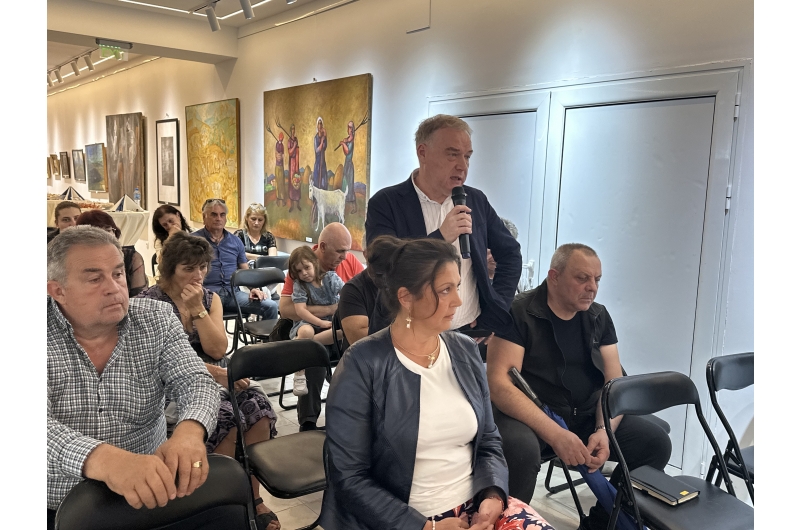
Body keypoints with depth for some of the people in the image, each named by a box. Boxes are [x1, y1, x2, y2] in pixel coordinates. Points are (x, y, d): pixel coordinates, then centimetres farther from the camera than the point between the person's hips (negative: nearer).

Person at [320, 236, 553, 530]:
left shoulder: (466, 351, 3)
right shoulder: (363, 364, -13)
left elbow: (489, 442, 10)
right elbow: (349, 477, -12)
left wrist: (492, 496, -8)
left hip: (474, 504, 5)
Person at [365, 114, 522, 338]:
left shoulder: (476, 200, 4)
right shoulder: (386, 203, -9)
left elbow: (510, 253, 13)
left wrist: (494, 314, 5)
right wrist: (440, 237, -24)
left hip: (470, 332, 3)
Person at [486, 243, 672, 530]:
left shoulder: (599, 317, 7)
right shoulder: (518, 313, -12)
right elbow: (500, 384, -20)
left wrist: (605, 430, -17)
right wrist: (555, 434, -30)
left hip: (587, 415, 6)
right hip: (531, 414, -6)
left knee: (656, 443, -9)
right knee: (522, 450, -36)